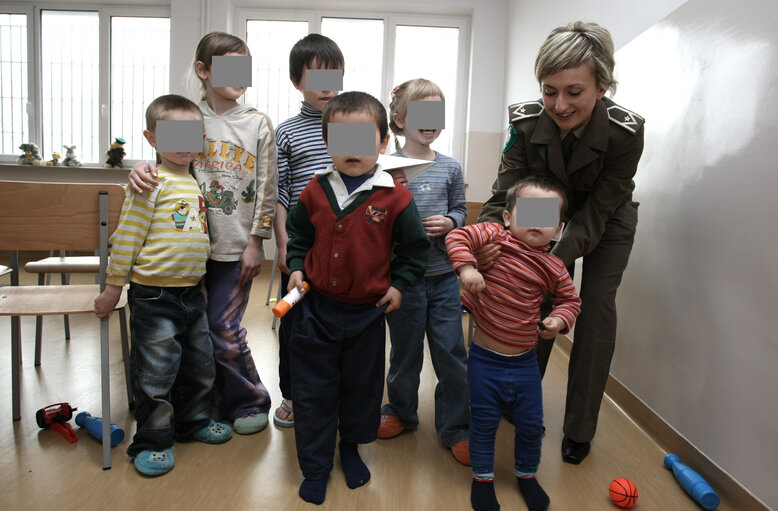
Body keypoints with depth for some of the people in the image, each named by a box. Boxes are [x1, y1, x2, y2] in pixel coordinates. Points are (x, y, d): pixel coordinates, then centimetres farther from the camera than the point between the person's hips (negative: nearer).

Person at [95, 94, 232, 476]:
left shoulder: (197, 183, 9)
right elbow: (127, 236, -13)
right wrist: (113, 287, -11)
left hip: (192, 292, 7)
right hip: (154, 295, -7)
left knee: (199, 363, 19)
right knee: (156, 371, 2)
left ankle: (193, 420, 38)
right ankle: (152, 440, 20)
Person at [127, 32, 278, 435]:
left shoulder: (258, 123, -1)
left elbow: (267, 188, -2)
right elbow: (168, 165, 5)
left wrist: (255, 241, -4)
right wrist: (142, 170, -18)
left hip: (237, 247, -2)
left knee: (224, 328, -2)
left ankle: (251, 402, 19)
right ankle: (216, 402, 30)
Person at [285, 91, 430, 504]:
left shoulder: (394, 198, -11)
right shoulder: (315, 191, -3)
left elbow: (415, 247, 0)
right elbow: (298, 234, 12)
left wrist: (398, 285, -5)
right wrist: (296, 268, -1)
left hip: (367, 312, -1)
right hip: (316, 307, 2)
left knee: (362, 387, 17)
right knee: (312, 391, 10)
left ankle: (352, 447, 44)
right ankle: (315, 466, 28)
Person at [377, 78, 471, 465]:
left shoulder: (450, 167, 3)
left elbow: (460, 209, 13)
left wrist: (450, 222, -9)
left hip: (444, 274, 2)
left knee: (452, 352, 5)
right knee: (405, 350, 13)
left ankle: (455, 428, 22)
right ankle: (401, 411, 38)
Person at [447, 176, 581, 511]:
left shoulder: (553, 267, -3)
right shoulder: (494, 236, -11)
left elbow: (570, 300, 10)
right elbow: (458, 236, -18)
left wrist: (560, 319, -9)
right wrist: (465, 267, -33)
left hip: (525, 361, 3)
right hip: (485, 358, -2)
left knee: (531, 424, 16)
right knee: (484, 422, 12)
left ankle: (527, 474, 43)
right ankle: (483, 476, 36)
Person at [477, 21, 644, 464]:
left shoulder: (625, 131, -33)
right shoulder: (527, 122, -29)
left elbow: (595, 215, -31)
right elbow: (505, 191, -31)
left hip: (607, 223, -1)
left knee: (596, 309, -4)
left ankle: (580, 429, 10)